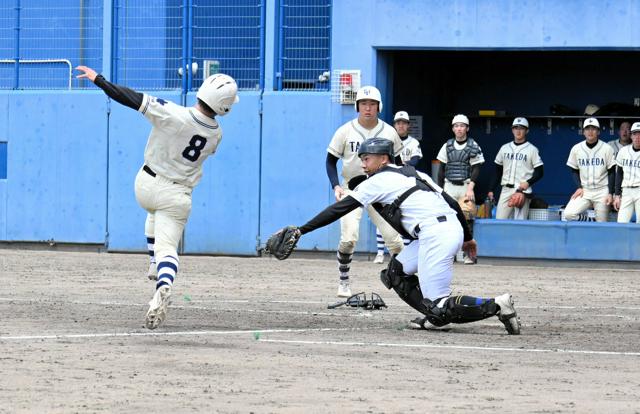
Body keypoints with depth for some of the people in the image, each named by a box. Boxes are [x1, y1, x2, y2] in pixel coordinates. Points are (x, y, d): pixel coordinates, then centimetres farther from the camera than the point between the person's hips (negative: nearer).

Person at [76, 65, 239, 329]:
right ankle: (163, 285, -34)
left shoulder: (172, 114, -24)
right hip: (177, 196, 0)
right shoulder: (216, 134, -9)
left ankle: (156, 265, 38)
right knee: (168, 247, -5)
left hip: (146, 184, 0)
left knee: (154, 213, 34)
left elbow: (131, 98, -23)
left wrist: (98, 79, -12)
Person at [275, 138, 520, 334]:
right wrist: (467, 237, 31)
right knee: (395, 272, 20)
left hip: (436, 236, -9)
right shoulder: (413, 174, 26)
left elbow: (339, 209, 0)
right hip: (454, 227, 9)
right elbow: (452, 202, 23)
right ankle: (435, 318, 11)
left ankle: (496, 306, -17)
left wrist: (302, 230, 1)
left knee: (440, 308, -9)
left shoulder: (378, 181, 3)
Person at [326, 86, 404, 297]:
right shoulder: (345, 131, -3)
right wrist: (336, 186, -13)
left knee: (394, 238, -5)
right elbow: (331, 161, 2)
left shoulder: (389, 132, 2)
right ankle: (344, 283, -2)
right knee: (349, 237, -17)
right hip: (352, 190, -2)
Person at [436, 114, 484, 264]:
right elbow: (442, 170, 13)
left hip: (466, 186, -3)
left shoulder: (473, 146, 1)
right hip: (449, 185, 3)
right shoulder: (447, 146, 10)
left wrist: (471, 187, -15)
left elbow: (476, 168, -3)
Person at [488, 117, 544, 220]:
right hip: (506, 190, 4)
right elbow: (497, 171, 19)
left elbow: (540, 172, 1)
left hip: (523, 191, -4)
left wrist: (528, 183, -15)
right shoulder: (505, 148, 14)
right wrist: (491, 189, 12)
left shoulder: (532, 149, 2)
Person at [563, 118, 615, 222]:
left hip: (602, 192, -2)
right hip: (584, 192, 2)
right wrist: (579, 187, -2)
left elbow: (612, 173, 0)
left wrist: (610, 193, -8)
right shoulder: (576, 149, 4)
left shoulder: (607, 149, -2)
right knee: (568, 214, -19)